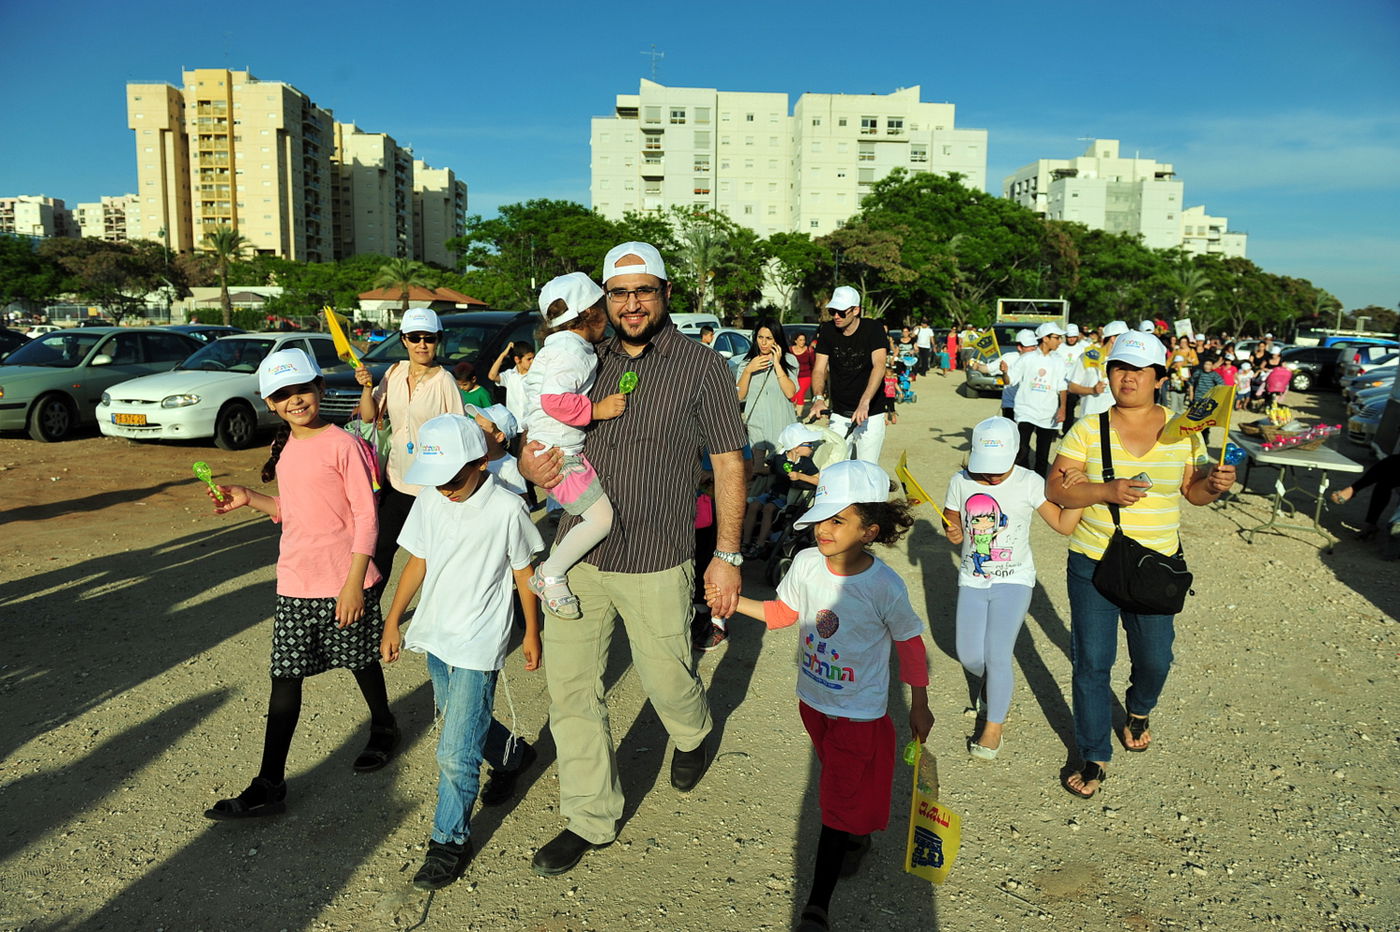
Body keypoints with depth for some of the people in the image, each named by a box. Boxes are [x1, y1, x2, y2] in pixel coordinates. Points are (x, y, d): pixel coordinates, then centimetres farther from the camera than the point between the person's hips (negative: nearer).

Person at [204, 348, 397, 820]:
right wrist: (249, 499, 4)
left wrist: (354, 582, -19)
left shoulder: (342, 445, -13)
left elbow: (366, 518, -14)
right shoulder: (285, 448, 8)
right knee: (285, 679, 5)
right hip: (295, 584, 6)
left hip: (342, 582, -5)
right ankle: (269, 785, 12)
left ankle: (383, 729, 41)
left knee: (363, 663, 14)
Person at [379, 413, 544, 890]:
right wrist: (393, 622, 10)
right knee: (457, 722, 24)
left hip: (478, 645, -6)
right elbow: (417, 563, 9)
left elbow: (524, 574, -5)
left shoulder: (507, 510, -16)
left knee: (456, 754, -6)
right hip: (435, 636, 7)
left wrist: (532, 634, 3)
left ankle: (450, 841, 13)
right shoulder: (429, 502, -1)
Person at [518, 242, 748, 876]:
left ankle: (694, 734, 49)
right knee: (571, 687, 6)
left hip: (656, 563, -3)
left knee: (668, 681, 12)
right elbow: (537, 440, 12)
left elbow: (728, 464, -3)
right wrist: (533, 465, -13)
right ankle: (591, 819, 24)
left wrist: (728, 555, -6)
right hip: (578, 554, 4)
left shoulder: (703, 366, -4)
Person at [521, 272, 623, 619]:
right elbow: (554, 399, -28)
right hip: (558, 453, -11)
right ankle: (550, 575, -3)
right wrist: (597, 409, -23)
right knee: (602, 518, -16)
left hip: (569, 450, 11)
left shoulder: (567, 345, 16)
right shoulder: (571, 349, -18)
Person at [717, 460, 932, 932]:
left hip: (860, 714, -5)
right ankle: (856, 837, 54)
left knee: (839, 803, 2)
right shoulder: (806, 563, -13)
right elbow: (783, 612, 4)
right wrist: (733, 600, -9)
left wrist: (919, 707, -3)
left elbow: (910, 645, -11)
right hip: (813, 700, 5)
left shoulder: (885, 586, -25)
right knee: (839, 783, 26)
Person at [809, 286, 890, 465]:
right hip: (839, 415, 3)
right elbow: (819, 369, -2)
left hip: (871, 415, -3)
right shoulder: (827, 331, 0)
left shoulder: (873, 329, -10)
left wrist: (864, 403, -38)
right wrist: (818, 398, -22)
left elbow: (879, 366, -24)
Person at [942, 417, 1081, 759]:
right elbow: (952, 525, 5)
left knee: (997, 656, -10)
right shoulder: (961, 482, -6)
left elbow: (1064, 524, -13)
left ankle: (994, 726, 12)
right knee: (969, 656, 4)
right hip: (972, 580, 3)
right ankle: (988, 685, 42)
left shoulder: (1029, 483, -13)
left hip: (1013, 580, -3)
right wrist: (952, 532, -18)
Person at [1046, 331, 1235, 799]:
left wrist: (1215, 484, -15)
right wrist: (1106, 491, -23)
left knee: (1155, 658, 11)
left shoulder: (1182, 430, 0)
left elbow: (1193, 490, 8)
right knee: (1091, 663, 2)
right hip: (1093, 565, -1)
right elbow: (1056, 488, -8)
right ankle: (1093, 757, 20)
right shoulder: (1089, 429, -5)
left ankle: (1139, 711, 48)